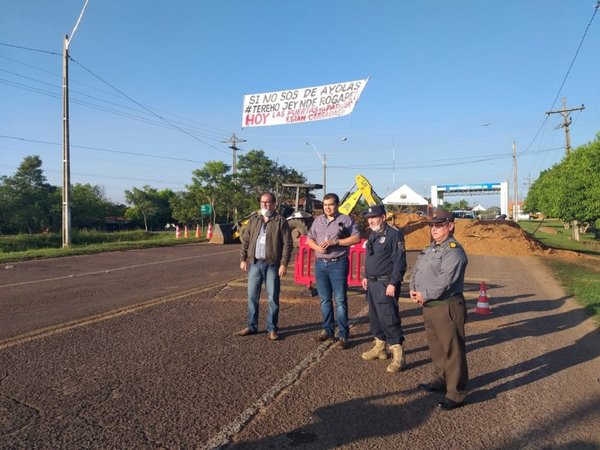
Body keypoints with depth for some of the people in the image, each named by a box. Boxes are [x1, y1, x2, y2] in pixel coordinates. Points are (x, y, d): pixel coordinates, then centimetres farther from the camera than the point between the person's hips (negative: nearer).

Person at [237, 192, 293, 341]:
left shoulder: (280, 221, -3)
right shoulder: (253, 220, 11)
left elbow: (288, 244, -6)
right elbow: (245, 240, 13)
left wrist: (284, 264, -12)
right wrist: (243, 259, 5)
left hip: (272, 265, -4)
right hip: (255, 263, 4)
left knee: (273, 298, 3)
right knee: (252, 297, 9)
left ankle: (272, 329, 14)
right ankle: (252, 326, 22)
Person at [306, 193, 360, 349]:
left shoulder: (346, 220, -2)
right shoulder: (318, 220, 13)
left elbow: (356, 238, -8)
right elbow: (309, 239, 16)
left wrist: (335, 242, -16)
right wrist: (317, 247, -7)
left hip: (338, 264, -5)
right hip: (320, 264, 5)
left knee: (340, 300, -4)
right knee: (325, 299, 12)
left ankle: (343, 335, 3)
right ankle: (327, 330, 25)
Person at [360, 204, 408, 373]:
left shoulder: (394, 234, -14)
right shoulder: (373, 235, 14)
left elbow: (399, 262, -18)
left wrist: (393, 283, -21)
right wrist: (366, 277, 19)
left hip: (386, 284, -9)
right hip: (372, 283, 9)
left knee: (388, 319, -9)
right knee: (375, 317, 17)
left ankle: (398, 356, 0)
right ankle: (379, 348, 31)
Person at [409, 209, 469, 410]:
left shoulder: (454, 251, -16)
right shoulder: (430, 249, 15)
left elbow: (444, 281, -24)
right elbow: (416, 271, 15)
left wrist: (425, 295, -16)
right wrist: (413, 290, -2)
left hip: (447, 307, -9)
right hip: (429, 306, 10)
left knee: (452, 350, -1)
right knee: (436, 346, 21)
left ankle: (456, 394, 9)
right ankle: (440, 380, 37)